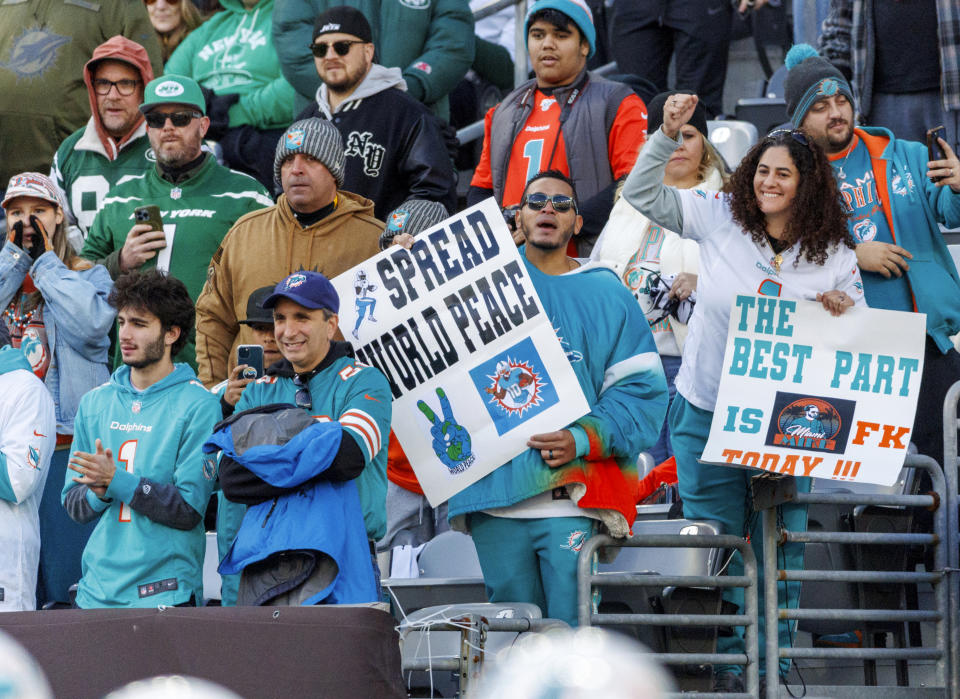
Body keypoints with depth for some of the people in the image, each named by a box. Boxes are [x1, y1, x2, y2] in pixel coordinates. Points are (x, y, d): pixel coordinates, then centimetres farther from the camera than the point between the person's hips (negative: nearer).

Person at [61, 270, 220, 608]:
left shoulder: (198, 406, -4)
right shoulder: (95, 403, 13)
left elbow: (189, 509, -11)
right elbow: (73, 504, 11)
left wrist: (117, 480, -16)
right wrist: (98, 493, -11)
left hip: (165, 592, -5)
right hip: (97, 591, 5)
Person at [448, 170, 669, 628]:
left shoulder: (606, 295, 11)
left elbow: (642, 388, 5)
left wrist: (583, 439, -11)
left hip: (573, 494, -2)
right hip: (494, 491, 2)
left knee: (573, 629, -8)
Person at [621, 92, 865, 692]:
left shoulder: (836, 255, 0)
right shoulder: (720, 219, -2)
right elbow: (643, 194, 0)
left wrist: (842, 314, -17)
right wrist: (669, 134, -14)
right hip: (709, 412, 0)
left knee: (780, 548, 4)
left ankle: (774, 665, 14)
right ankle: (727, 665, 15)